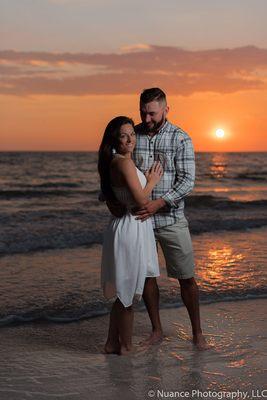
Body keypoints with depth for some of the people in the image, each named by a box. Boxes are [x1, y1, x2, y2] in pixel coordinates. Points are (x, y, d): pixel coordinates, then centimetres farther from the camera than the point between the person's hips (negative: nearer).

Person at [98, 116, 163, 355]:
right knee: (129, 294, 3)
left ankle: (113, 343, 28)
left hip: (127, 226, 10)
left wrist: (148, 178, 11)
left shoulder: (115, 162, 12)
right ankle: (126, 347, 16)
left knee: (123, 293, 18)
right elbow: (141, 199, -20)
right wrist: (153, 180, -4)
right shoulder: (123, 162, -18)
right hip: (131, 229, -10)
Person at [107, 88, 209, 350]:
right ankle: (156, 330, 25)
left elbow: (187, 180, -12)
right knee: (145, 275, 10)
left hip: (170, 219, -2)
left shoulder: (180, 139, -6)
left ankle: (197, 333, 18)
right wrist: (108, 198, -11)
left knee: (186, 278, 3)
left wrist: (159, 203, -23)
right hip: (138, 219, 3)